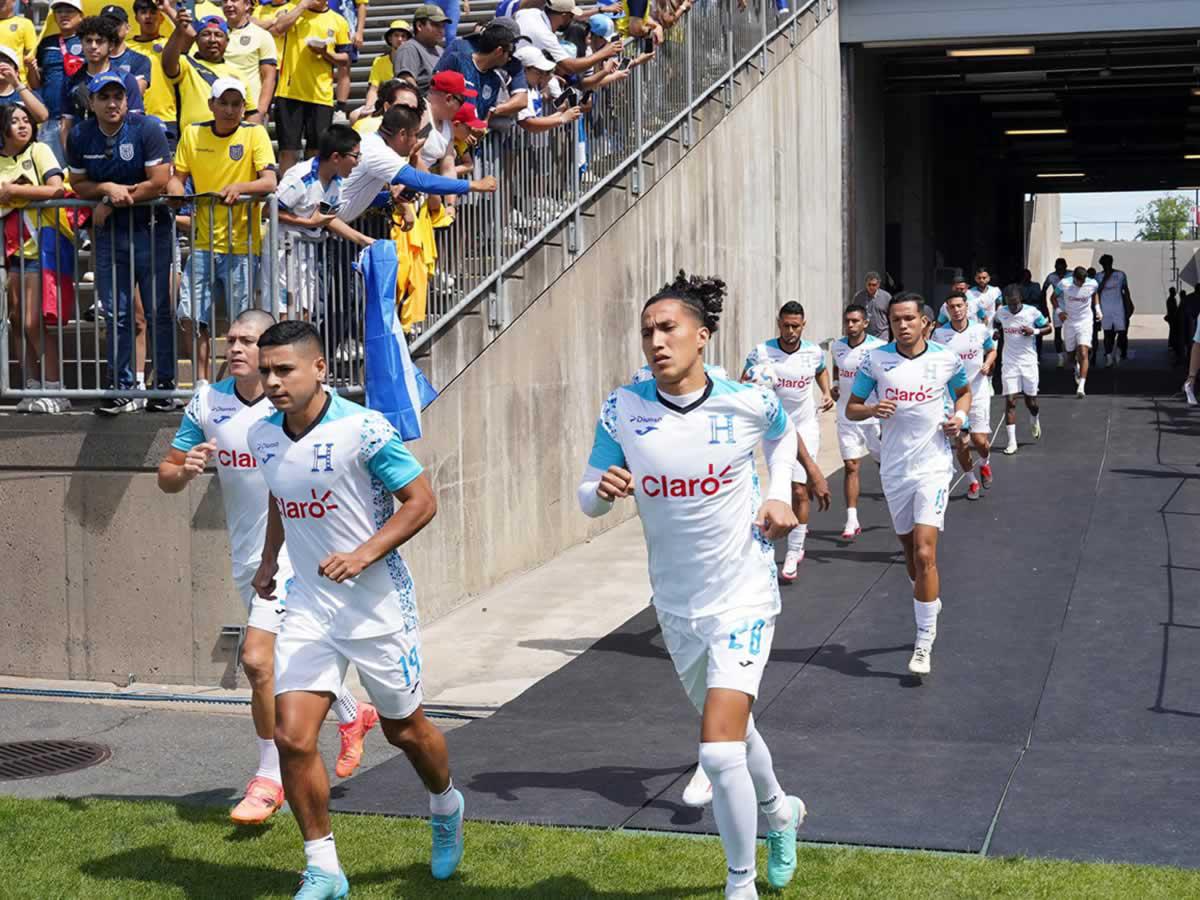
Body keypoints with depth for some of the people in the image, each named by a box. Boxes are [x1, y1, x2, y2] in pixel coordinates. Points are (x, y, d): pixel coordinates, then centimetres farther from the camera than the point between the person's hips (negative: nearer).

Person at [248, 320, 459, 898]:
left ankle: (446, 808, 46)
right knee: (292, 737, -9)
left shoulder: (362, 430, -18)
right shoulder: (262, 437, 1)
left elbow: (422, 501, -14)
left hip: (378, 606, -4)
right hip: (308, 607, 4)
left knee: (404, 730, 13)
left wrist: (364, 554, -23)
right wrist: (268, 561, 16)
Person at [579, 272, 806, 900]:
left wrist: (779, 494, -2)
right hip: (676, 605, 4)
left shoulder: (748, 402, -12)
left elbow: (783, 435, 12)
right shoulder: (622, 410, -9)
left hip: (743, 596, -4)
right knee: (729, 728, 23)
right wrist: (602, 489, -25)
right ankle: (779, 811, 55)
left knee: (719, 750, -15)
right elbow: (587, 499, -3)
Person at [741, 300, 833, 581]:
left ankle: (793, 553, -4)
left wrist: (826, 393, 3)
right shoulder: (761, 353, -11)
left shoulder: (814, 352, -4)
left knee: (799, 489, -9)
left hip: (804, 426, 0)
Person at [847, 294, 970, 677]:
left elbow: (964, 391, 18)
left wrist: (959, 415, -2)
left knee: (924, 554, -14)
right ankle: (931, 604, 44)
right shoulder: (875, 360, -2)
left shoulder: (946, 359, -3)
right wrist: (872, 409, -17)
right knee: (910, 551, 16)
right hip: (894, 469, 3)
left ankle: (924, 643, -8)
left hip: (933, 466, -3)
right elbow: (851, 409, 5)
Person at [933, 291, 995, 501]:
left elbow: (992, 350, 14)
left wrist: (988, 364, -5)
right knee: (962, 442, 2)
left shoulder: (980, 330, -3)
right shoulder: (939, 334, -5)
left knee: (980, 440, -7)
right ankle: (972, 481, 24)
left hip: (978, 392, 0)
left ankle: (985, 463, 29)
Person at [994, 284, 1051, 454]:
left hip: (1028, 362, -1)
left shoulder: (1033, 312, -9)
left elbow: (1048, 328, 2)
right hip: (1009, 363, 1)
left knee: (1030, 400, 8)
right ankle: (1012, 442, -4)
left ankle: (1035, 421, 44)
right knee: (1009, 401, -7)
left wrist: (1034, 331, -16)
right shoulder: (1001, 312, -2)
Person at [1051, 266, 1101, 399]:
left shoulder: (1092, 284, -10)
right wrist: (1058, 311, -13)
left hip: (1085, 322, -2)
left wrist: (1097, 309, 3)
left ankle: (1081, 387, -23)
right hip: (1069, 322, 2)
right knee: (1071, 352, 14)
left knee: (1083, 354, -16)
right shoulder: (1064, 284, -14)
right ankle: (1077, 366, 52)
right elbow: (1053, 297, 2)